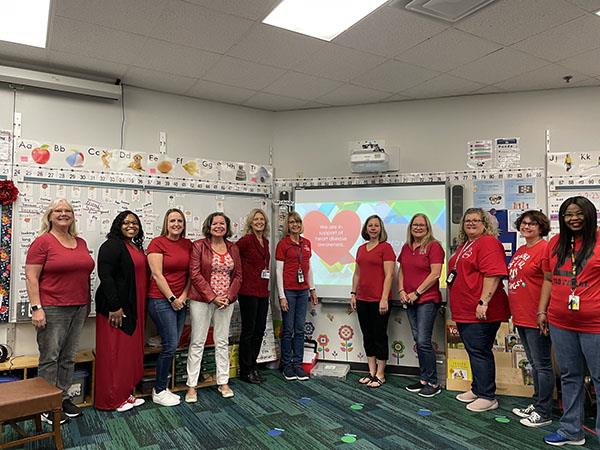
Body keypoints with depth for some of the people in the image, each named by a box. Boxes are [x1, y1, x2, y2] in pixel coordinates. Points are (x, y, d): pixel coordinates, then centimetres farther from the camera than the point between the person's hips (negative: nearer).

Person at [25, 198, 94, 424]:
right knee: (50, 357, 2)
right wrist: (36, 308, -15)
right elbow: (31, 277, -9)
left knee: (69, 357, 13)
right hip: (52, 310, -6)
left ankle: (63, 398, 25)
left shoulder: (81, 243, 12)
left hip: (79, 308, 6)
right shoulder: (42, 242, -6)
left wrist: (87, 304, 16)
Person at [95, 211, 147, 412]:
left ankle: (125, 393, 26)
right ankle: (111, 399, 13)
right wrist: (114, 306, -21)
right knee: (114, 352, 0)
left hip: (133, 309, 9)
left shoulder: (137, 247, 15)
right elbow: (105, 276, -19)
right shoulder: (112, 245, -10)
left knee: (130, 351, 14)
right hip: (116, 308, -9)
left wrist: (140, 309, 16)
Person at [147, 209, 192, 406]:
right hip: (161, 300, -6)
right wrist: (171, 298, -11)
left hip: (180, 300, 6)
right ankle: (159, 392, 11)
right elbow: (157, 275, -11)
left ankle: (162, 388, 23)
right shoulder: (157, 243, -7)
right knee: (170, 345, -5)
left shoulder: (188, 244, 9)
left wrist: (183, 296, -2)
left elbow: (191, 273, 9)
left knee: (172, 345, 9)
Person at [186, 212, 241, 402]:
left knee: (222, 341, 12)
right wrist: (212, 297, -14)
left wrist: (229, 296, -7)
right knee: (197, 342, 3)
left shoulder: (233, 248, 8)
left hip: (226, 300, 4)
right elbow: (195, 274, -10)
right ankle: (191, 386, 13)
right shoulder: (198, 246, -4)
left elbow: (238, 275, 7)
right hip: (202, 300, -4)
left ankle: (223, 382, 23)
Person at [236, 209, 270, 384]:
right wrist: (240, 275, -9)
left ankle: (253, 365, 28)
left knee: (260, 330, 13)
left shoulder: (265, 242, 12)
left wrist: (266, 288, 12)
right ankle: (246, 370, 17)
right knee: (248, 330, 3)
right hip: (248, 292, -7)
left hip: (263, 292, 7)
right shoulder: (246, 240, -10)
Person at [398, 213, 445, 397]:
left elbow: (435, 274, -14)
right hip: (410, 301, 7)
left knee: (423, 341, -7)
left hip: (427, 300, -7)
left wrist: (416, 293, -13)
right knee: (418, 340, 11)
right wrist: (402, 290, 3)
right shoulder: (406, 247, 14)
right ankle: (424, 379, 22)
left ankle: (433, 383, 7)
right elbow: (401, 271, 18)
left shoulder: (434, 246, -8)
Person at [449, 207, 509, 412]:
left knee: (480, 352, -2)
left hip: (480, 312, -10)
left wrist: (483, 302, -27)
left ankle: (487, 397, 10)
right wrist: (457, 307, 27)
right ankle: (477, 389, 31)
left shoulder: (488, 243, -12)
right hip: (464, 311, 10)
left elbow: (493, 274, -22)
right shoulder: (464, 245, 18)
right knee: (473, 351, 18)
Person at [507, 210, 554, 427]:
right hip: (521, 316, 9)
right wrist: (514, 309, 19)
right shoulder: (520, 251, 14)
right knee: (534, 364, 19)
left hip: (536, 318, -9)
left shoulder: (544, 248, -13)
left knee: (542, 365, 3)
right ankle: (536, 404, 32)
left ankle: (543, 412, 14)